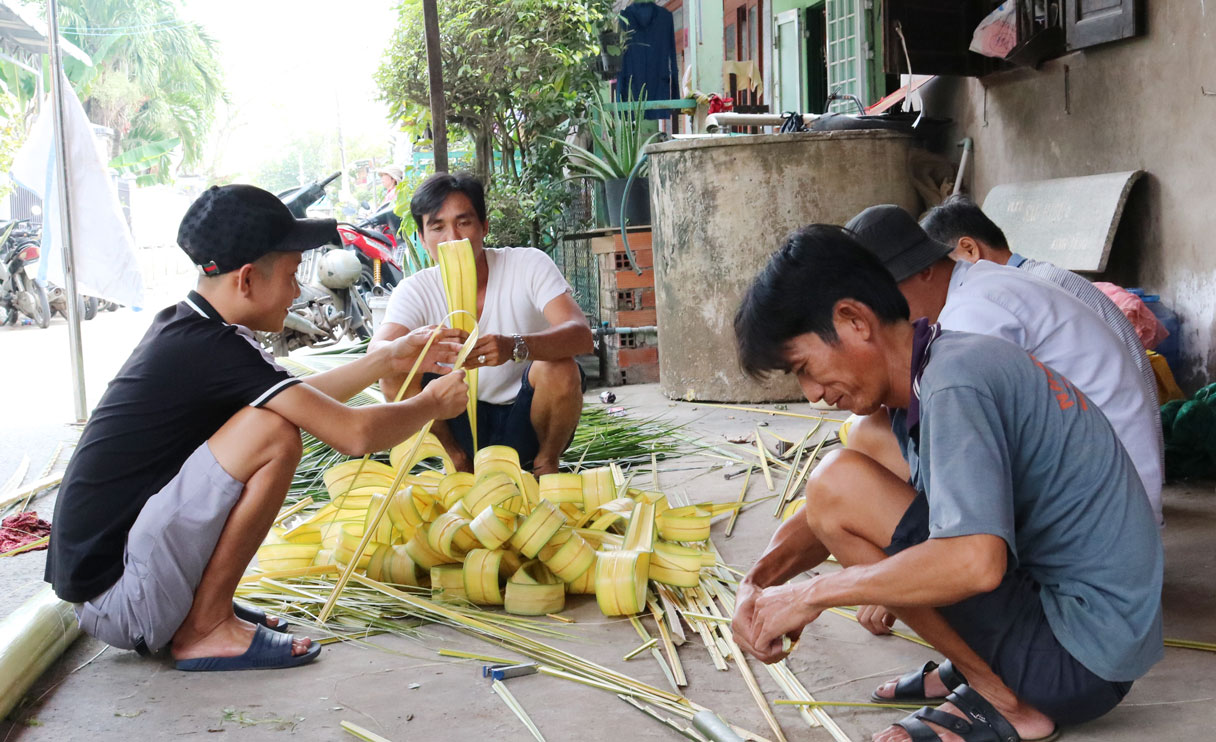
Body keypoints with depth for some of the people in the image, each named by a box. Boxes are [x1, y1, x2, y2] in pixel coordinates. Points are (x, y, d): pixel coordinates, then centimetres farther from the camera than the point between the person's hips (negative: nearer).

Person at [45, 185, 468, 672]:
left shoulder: (177, 327, 8)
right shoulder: (212, 348, -20)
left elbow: (302, 399, 22)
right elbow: (355, 433, -21)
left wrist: (388, 359, 21)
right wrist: (433, 404, -2)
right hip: (113, 599, -10)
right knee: (273, 434, -21)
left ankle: (199, 608, 12)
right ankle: (205, 629, -9)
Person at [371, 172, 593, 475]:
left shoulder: (529, 265, -14)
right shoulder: (415, 290, -8)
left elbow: (582, 336, -29)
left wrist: (513, 347, -49)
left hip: (527, 422, -1)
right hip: (466, 424, 2)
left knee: (559, 368, -31)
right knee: (395, 375, -21)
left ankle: (546, 464, -3)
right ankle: (462, 464, 1)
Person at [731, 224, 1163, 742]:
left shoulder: (955, 380, -21)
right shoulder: (918, 390, 10)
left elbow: (976, 562, -33)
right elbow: (826, 521, 14)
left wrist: (810, 594, -22)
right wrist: (760, 583, -5)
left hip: (1082, 658, -10)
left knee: (839, 481, -18)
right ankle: (981, 668, 9)